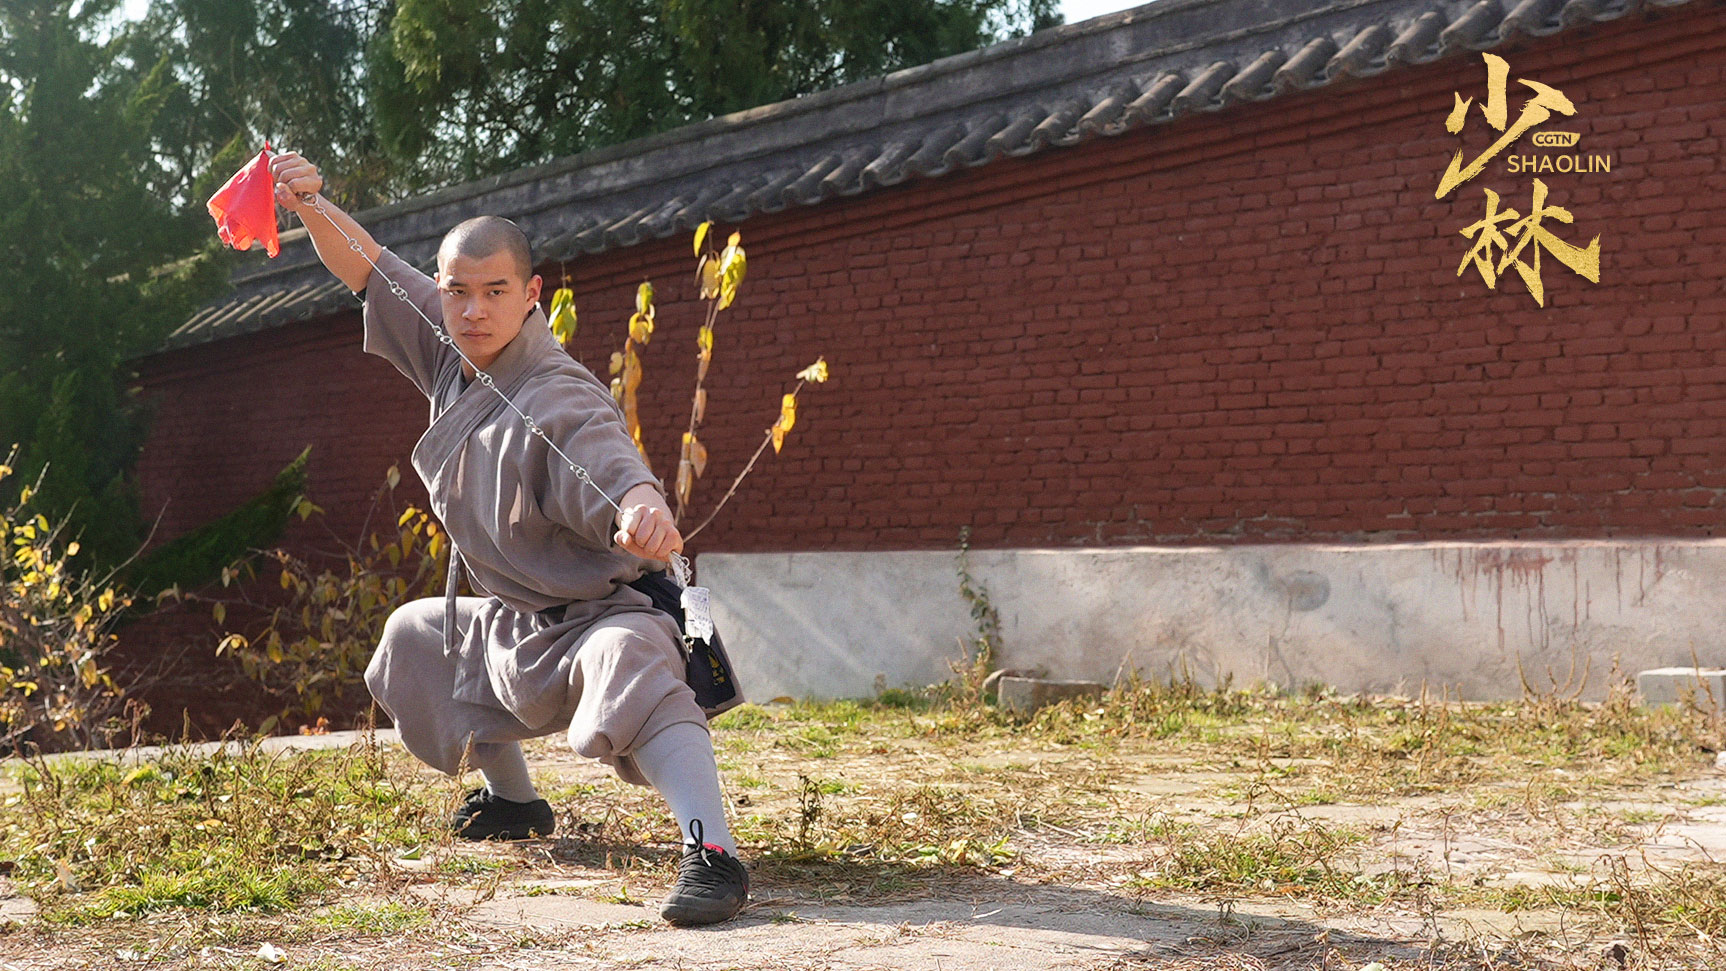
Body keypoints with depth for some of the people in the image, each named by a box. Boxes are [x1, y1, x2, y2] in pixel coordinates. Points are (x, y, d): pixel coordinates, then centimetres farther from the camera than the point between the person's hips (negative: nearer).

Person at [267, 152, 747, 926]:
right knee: (414, 635, 29)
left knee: (629, 661, -42)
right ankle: (513, 802, 43)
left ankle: (712, 853, -56)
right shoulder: (450, 353, -2)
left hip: (596, 616, -10)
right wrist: (310, 207, -12)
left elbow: (617, 471, -47)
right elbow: (365, 268, 6)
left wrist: (643, 512, -71)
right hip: (506, 625, 10)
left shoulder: (558, 401, -28)